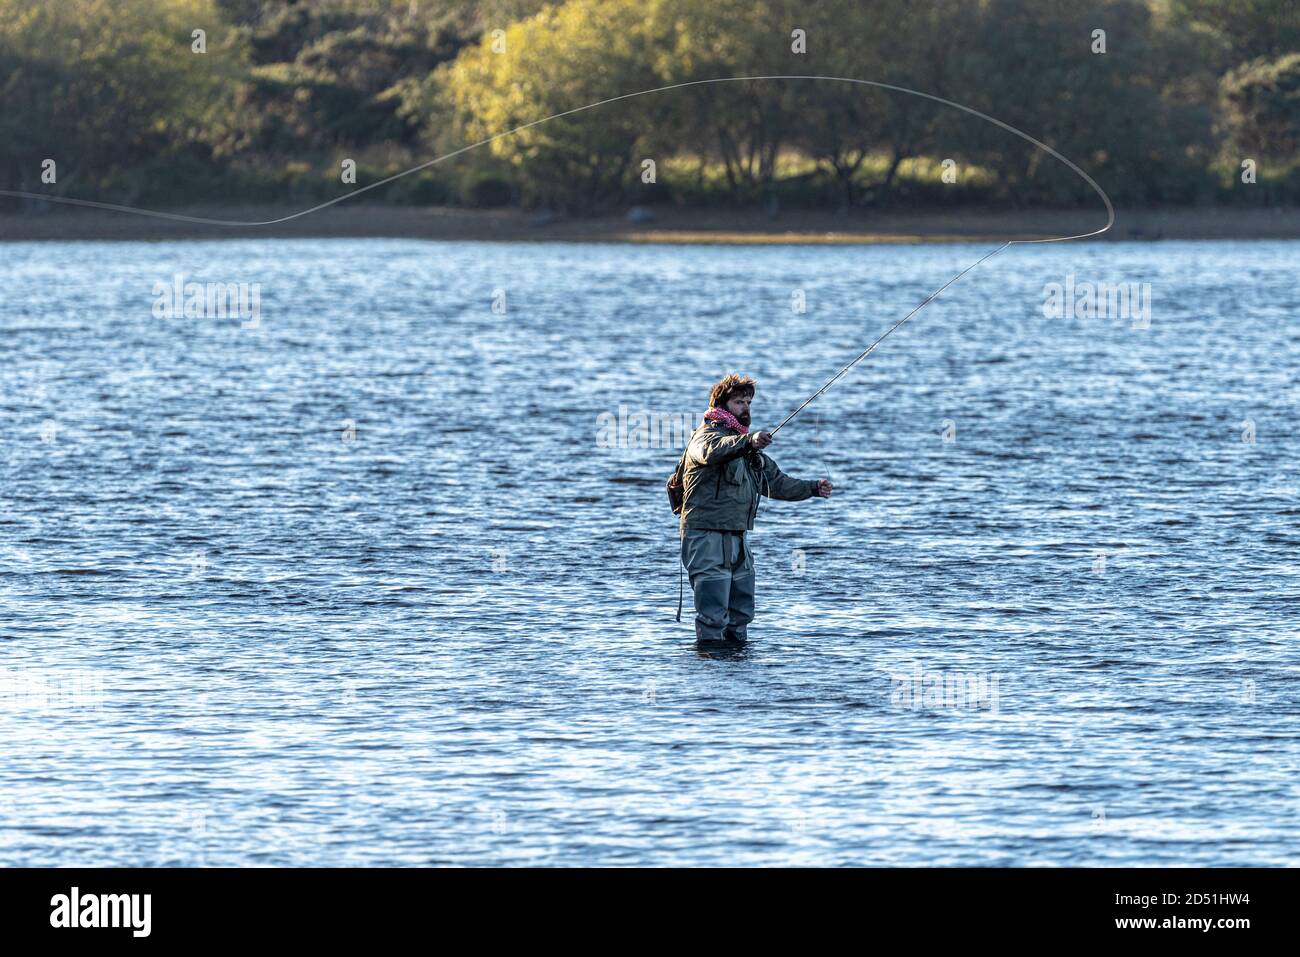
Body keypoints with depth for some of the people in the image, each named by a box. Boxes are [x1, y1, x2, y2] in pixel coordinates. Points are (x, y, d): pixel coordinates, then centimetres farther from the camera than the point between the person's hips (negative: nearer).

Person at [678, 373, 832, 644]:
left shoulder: (746, 446, 22)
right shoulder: (707, 434, -7)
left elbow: (776, 482, 27)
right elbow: (713, 450, -33)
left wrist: (812, 488, 14)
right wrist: (747, 441, -50)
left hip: (736, 538, 9)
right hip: (706, 537, -9)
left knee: (741, 611, 14)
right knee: (713, 615, -14)